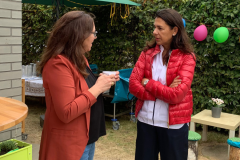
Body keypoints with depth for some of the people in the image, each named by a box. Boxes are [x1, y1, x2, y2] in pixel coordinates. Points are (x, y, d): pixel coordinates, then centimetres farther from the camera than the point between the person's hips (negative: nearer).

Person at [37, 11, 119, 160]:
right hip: (69, 145, -9)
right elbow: (66, 113, -28)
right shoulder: (59, 64, -23)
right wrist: (97, 88, -22)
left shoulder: (79, 60, 8)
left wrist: (103, 83, 0)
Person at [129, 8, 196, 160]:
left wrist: (148, 83, -10)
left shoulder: (186, 57, -10)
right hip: (145, 120, 3)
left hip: (173, 124, -3)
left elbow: (177, 95, -19)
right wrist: (165, 91, -17)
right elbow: (133, 84, -7)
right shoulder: (148, 52, 2)